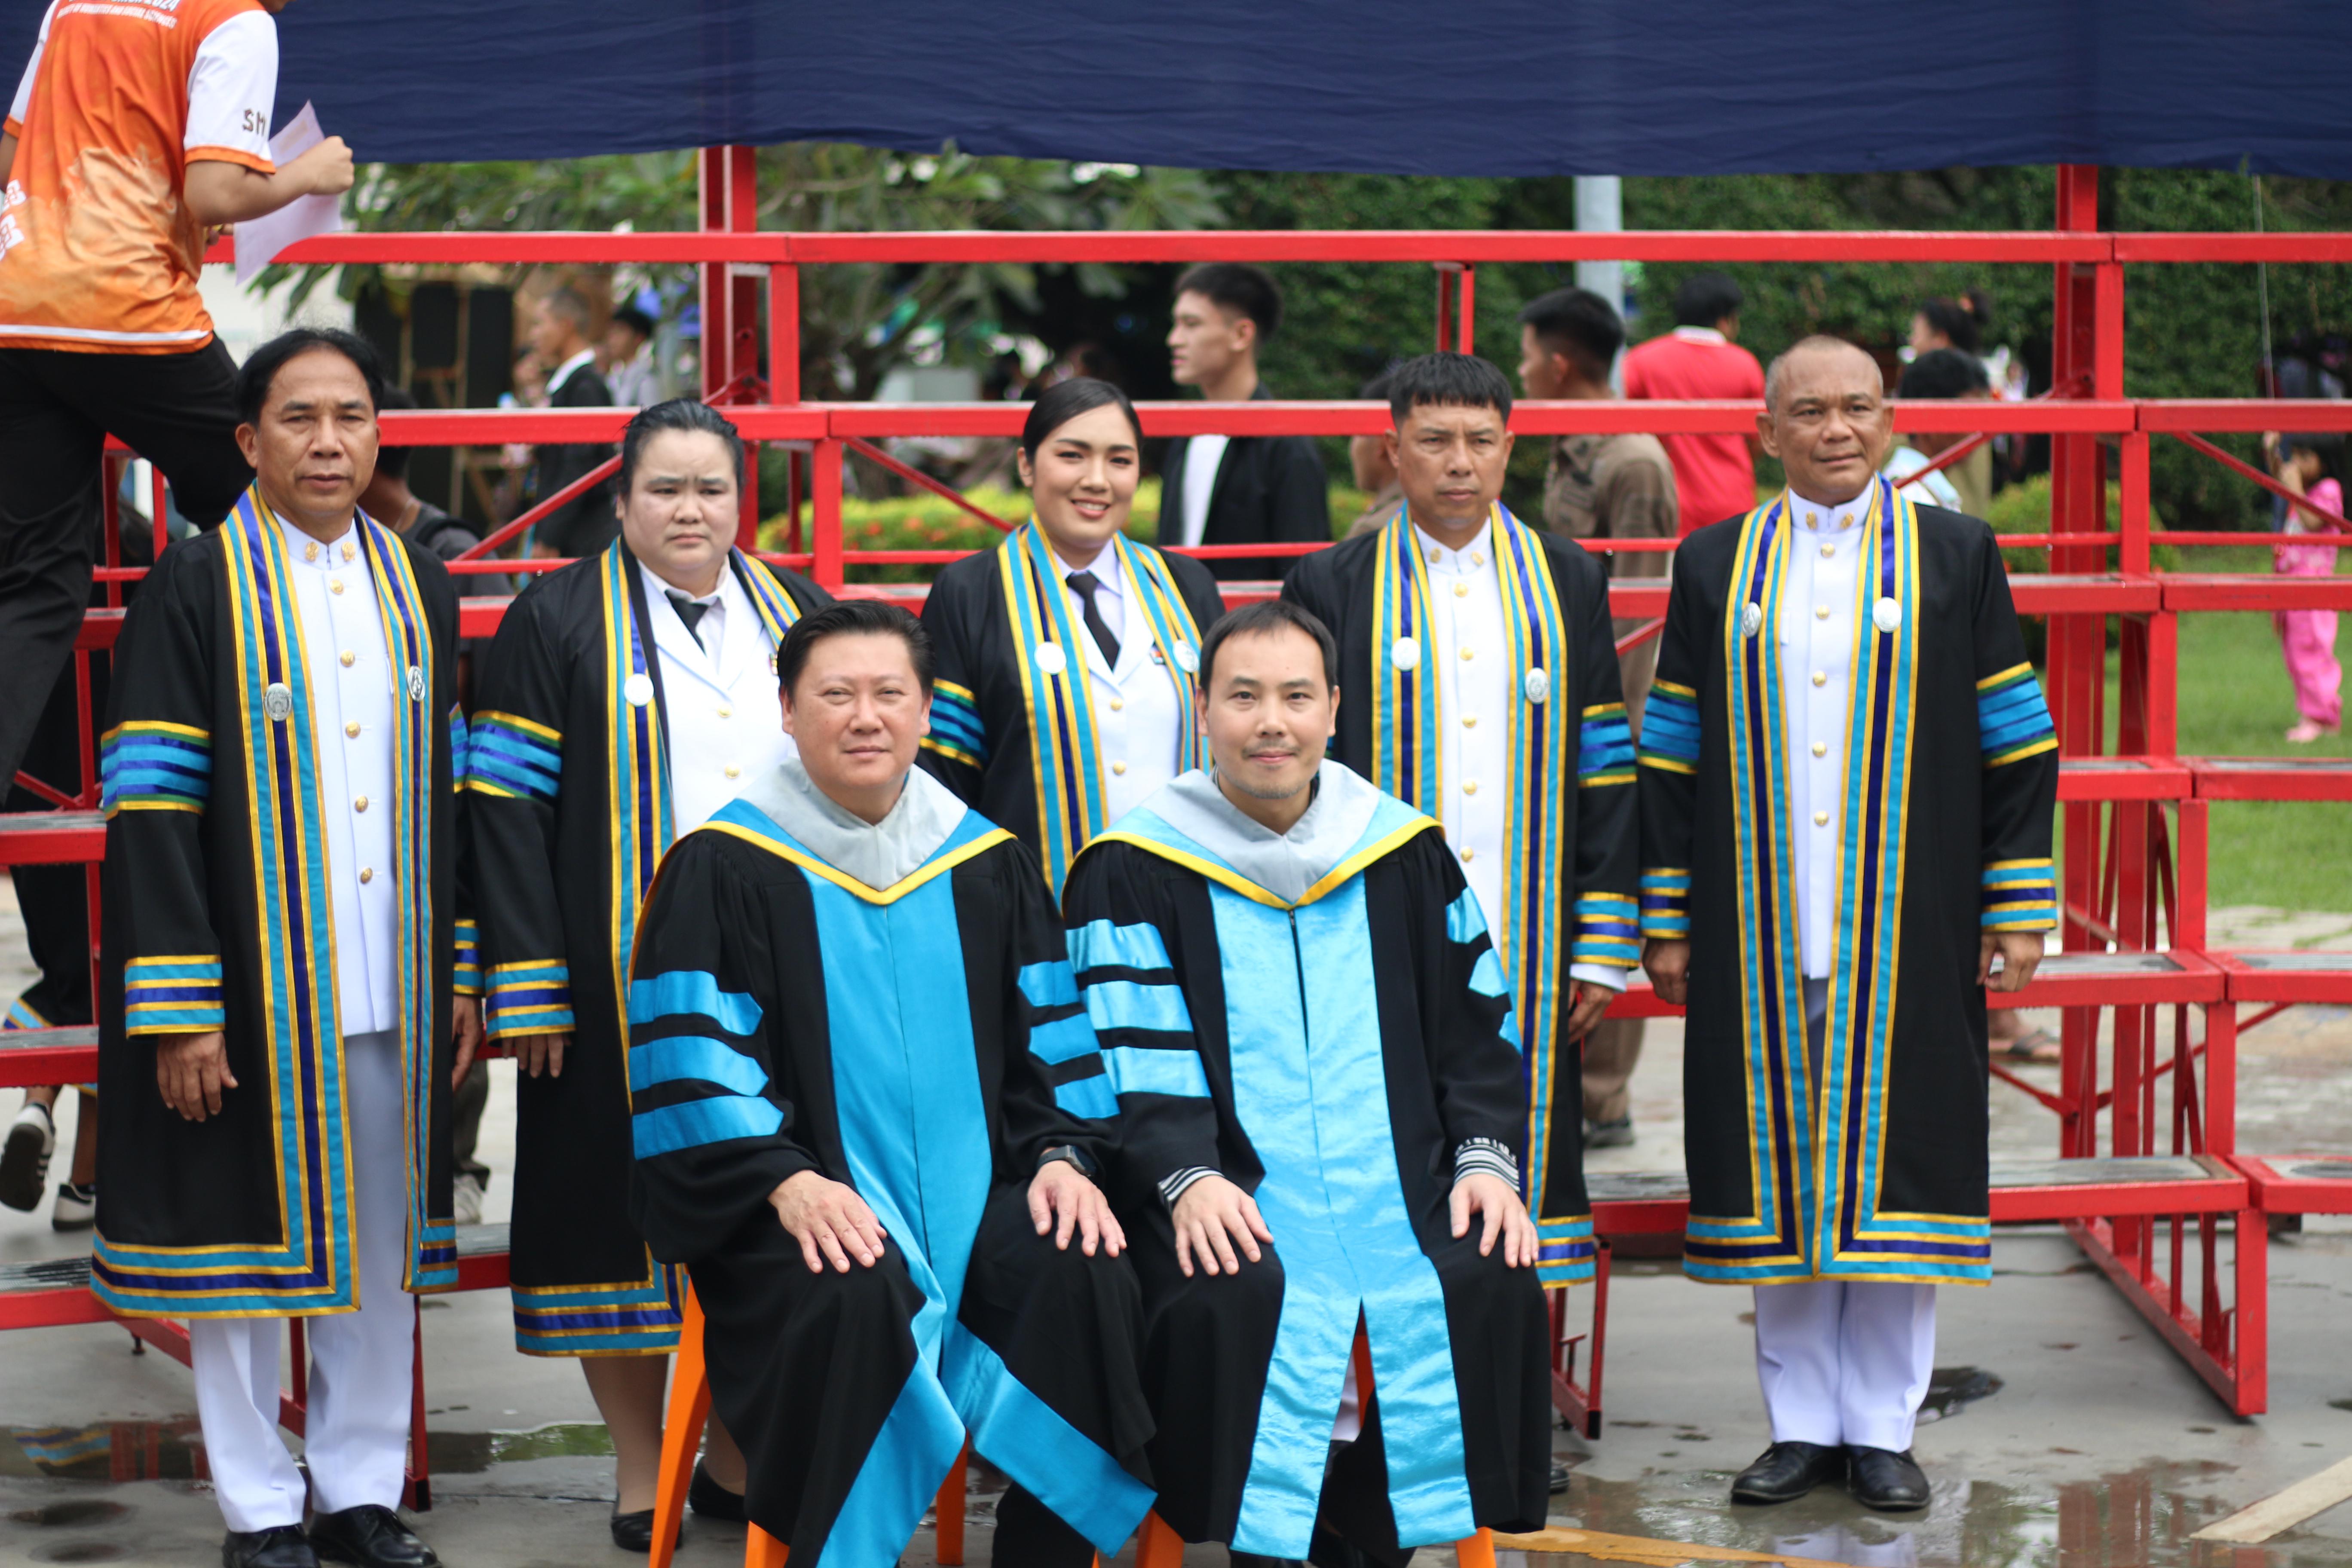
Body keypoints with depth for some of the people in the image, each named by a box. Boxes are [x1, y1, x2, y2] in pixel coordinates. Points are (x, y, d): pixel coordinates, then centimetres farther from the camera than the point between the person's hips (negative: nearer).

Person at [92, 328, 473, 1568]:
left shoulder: (419, 591, 10)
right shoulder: (195, 591, -6)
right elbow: (151, 811, -10)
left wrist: (465, 973, 9)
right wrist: (180, 1010, -15)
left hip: (393, 990, 4)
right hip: (250, 993, -4)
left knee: (382, 1240, 9)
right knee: (247, 1232, 3)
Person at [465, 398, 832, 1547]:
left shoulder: (797, 617, 11)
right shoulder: (558, 621, 0)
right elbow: (506, 804, -5)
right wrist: (530, 985, -12)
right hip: (621, 982, -3)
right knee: (625, 1214, 2)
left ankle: (742, 1455, 18)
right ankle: (641, 1473, 13)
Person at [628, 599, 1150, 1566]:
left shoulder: (988, 864, 14)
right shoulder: (722, 868, 2)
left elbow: (1053, 1041, 15)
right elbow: (692, 1061, -5)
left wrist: (1062, 1154, -4)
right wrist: (783, 1179, -20)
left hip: (970, 1188, 4)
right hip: (805, 1202, -3)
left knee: (1087, 1279, -26)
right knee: (857, 1301, -36)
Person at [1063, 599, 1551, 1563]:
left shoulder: (1407, 853, 15)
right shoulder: (1136, 871, 4)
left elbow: (1476, 1030, 14)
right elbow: (1133, 1054, -4)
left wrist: (1486, 1154, -4)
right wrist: (1186, 1177, -22)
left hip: (1398, 1183, 3)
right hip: (1231, 1199, -3)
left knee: (1491, 1287, -24)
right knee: (1233, 1302, -34)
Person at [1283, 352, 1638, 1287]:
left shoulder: (1568, 585, 10)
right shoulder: (1333, 589, 4)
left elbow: (1606, 779, 9)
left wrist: (1603, 948, 2)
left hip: (1529, 959, 2)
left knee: (1522, 1169, 2)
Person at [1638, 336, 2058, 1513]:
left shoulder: (1957, 557, 5)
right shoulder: (1716, 568, 8)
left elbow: (2016, 742, 4)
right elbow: (1670, 756, 9)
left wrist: (2019, 912, -1)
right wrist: (1670, 921, 4)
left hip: (1907, 929, -1)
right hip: (1763, 933, 1)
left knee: (1894, 1157, 0)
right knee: (1778, 1161, 4)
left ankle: (1883, 1427, 9)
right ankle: (1802, 1424, 13)